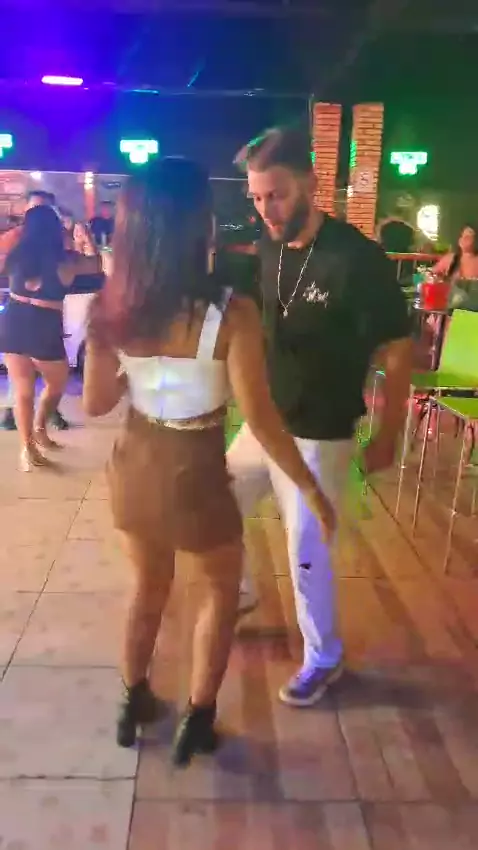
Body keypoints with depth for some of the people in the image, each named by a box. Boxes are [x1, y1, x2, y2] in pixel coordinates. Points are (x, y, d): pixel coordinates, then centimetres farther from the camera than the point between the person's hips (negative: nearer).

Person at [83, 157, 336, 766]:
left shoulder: (110, 307, -9)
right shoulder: (232, 314, -22)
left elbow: (94, 405, 0)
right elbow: (261, 420, -18)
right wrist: (311, 489, -6)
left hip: (133, 465, 5)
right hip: (193, 475, -4)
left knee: (149, 586, 29)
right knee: (222, 590, 24)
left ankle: (133, 704, 47)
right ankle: (197, 721, 33)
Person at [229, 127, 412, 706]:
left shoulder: (356, 258, -19)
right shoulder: (267, 250, -1)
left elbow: (396, 353, -14)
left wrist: (387, 437, -10)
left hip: (318, 436, -6)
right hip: (262, 421, 7)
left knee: (306, 554, 4)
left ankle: (323, 658, 30)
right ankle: (238, 592, 47)